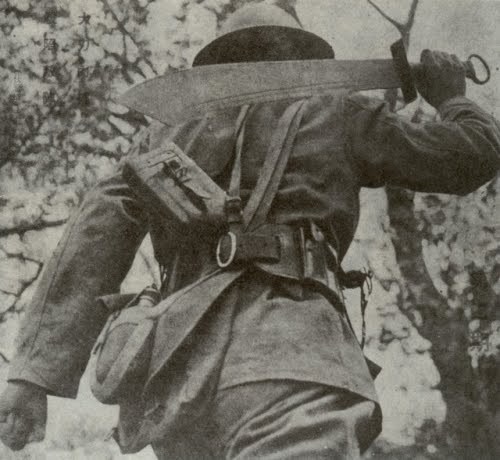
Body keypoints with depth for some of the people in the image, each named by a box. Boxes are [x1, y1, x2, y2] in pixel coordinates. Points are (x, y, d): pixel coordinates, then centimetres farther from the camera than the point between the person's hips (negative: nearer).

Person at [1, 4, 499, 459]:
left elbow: (104, 221, 10)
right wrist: (451, 97, 46)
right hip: (284, 365, -5)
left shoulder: (179, 133, 27)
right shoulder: (331, 112, 19)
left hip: (181, 388, 6)